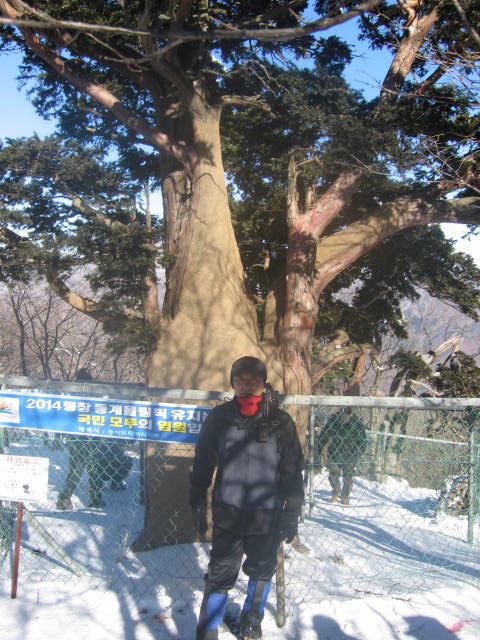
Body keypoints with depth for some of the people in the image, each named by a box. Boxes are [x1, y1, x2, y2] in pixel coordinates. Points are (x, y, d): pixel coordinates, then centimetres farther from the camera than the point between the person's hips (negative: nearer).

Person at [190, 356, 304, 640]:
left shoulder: (281, 422, -2)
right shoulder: (219, 417, 0)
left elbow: (293, 471, 3)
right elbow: (202, 463, 8)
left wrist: (292, 513, 1)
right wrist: (198, 504, 8)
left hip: (267, 516, 1)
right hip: (227, 515, -1)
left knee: (262, 572, 16)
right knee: (220, 574, 2)